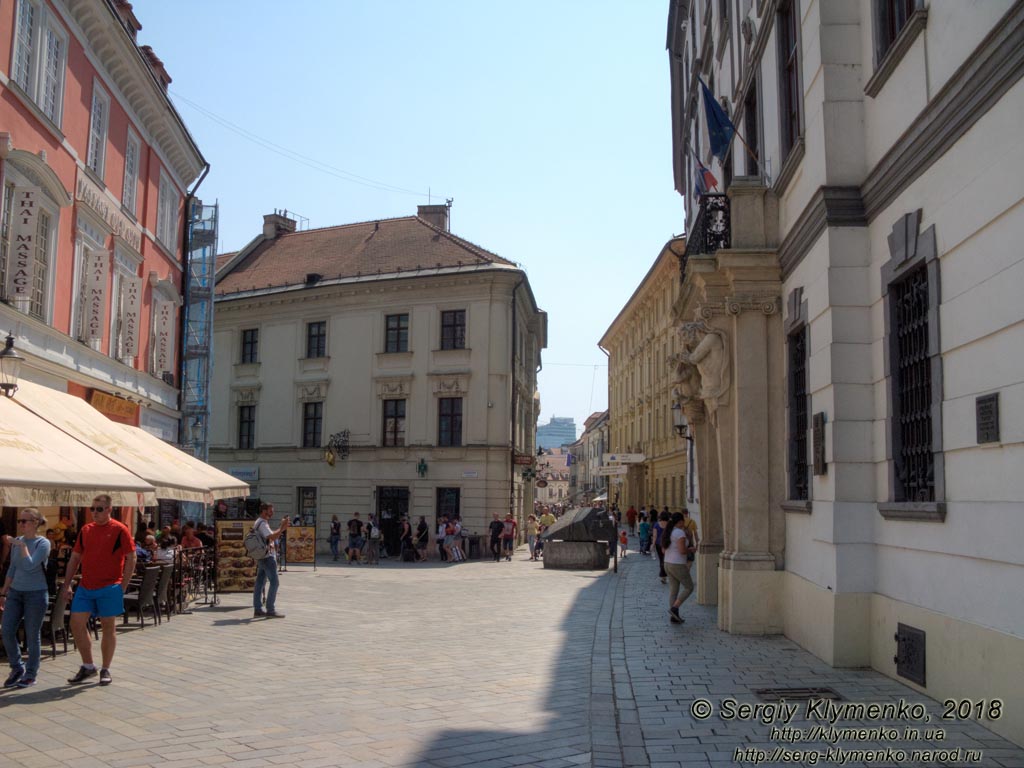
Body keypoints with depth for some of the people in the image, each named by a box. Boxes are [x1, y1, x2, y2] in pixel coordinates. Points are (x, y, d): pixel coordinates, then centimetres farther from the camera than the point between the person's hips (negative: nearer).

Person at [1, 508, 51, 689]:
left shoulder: (43, 543, -10)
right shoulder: (16, 542, 7)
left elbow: (30, 566, -23)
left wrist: (22, 545, -18)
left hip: (36, 594, -5)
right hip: (15, 592, 5)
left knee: (32, 635, 2)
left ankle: (30, 675, 15)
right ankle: (17, 668, 18)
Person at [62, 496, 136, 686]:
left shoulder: (119, 529, -5)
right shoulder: (85, 530, 9)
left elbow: (131, 558, -5)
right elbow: (74, 558, 15)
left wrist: (122, 586, -9)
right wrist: (67, 585, 8)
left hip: (109, 587, -5)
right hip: (85, 587, 5)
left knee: (109, 627, 3)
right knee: (76, 623, 1)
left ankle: (105, 670, 15)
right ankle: (88, 666, 16)